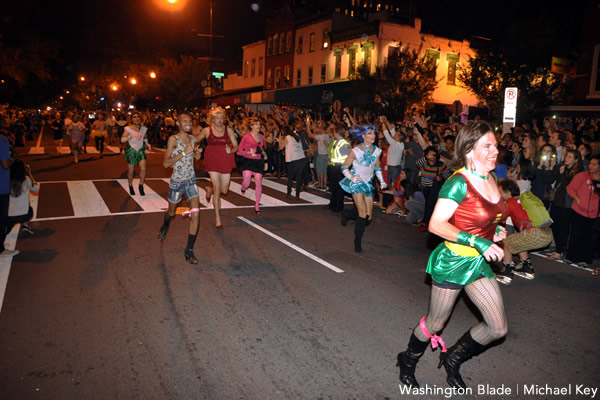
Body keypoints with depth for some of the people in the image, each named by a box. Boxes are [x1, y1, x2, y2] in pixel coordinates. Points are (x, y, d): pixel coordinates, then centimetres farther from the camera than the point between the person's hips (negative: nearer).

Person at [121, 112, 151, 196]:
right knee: (131, 171, 5)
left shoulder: (144, 128, 4)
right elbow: (122, 140, -14)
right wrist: (130, 137, -32)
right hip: (131, 150, -2)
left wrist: (147, 144, 3)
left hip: (141, 150, 2)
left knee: (143, 168, -14)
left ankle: (141, 186, 7)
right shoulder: (128, 128, -7)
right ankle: (131, 187, 29)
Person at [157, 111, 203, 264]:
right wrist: (184, 153, -26)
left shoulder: (192, 138, 4)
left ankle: (189, 250, 0)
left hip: (191, 180, 4)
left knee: (195, 214, -9)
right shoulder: (173, 139, -13)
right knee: (171, 212, 18)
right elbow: (166, 163, -20)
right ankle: (165, 226, 56)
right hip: (177, 182, -4)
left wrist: (197, 154, -1)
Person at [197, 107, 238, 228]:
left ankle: (210, 190, 45)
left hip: (226, 161, 2)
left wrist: (231, 150, -17)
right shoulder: (207, 130, 3)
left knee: (224, 190, 8)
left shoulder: (228, 130, 5)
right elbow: (195, 141, 15)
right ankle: (217, 217, 4)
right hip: (212, 161, -2)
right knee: (217, 189, -9)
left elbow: (236, 146, 3)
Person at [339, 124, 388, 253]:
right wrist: (352, 177, -21)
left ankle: (347, 214, 30)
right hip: (357, 183, -5)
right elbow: (344, 167, -6)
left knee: (368, 217, 2)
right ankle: (357, 242, -3)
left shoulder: (376, 150, 2)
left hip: (368, 184, 5)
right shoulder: (356, 151, -12)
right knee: (363, 214, -17)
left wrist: (382, 181, 4)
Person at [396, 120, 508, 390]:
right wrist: (478, 242, -29)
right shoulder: (458, 183, -21)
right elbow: (436, 225, -26)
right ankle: (408, 362, 38)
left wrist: (494, 231, 2)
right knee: (434, 324, 10)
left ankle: (453, 359, 33)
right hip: (452, 263, -7)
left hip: (479, 263, 8)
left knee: (498, 328, 10)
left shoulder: (490, 180, 4)